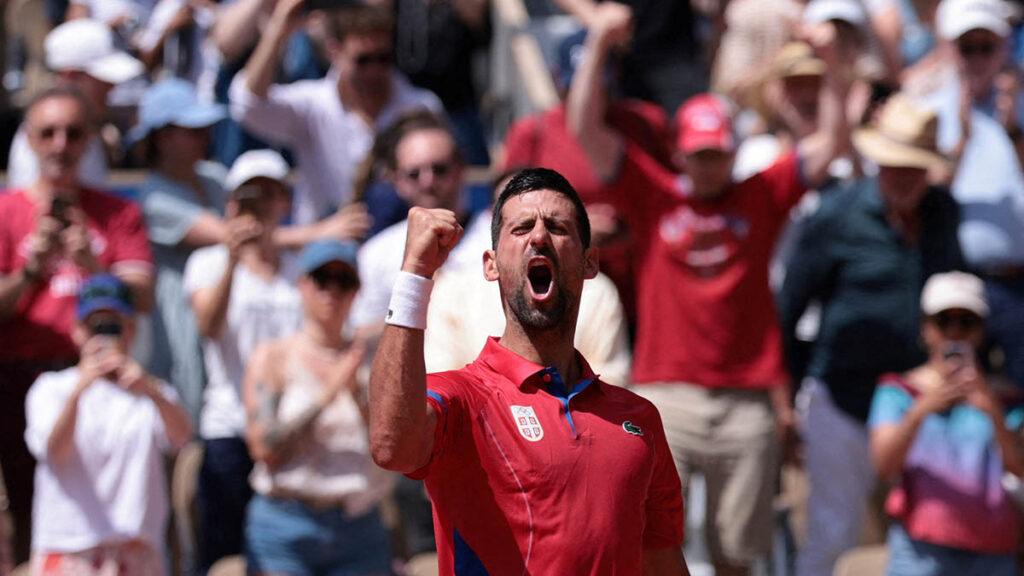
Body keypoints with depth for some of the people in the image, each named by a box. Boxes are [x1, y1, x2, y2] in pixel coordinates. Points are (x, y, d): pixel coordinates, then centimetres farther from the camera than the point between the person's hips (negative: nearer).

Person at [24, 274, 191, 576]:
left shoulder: (154, 393, 10)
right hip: (66, 548, -1)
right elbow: (55, 451, -13)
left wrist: (150, 391, -33)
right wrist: (79, 390, -31)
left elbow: (181, 436, -12)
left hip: (136, 551, 1)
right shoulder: (51, 389, 6)